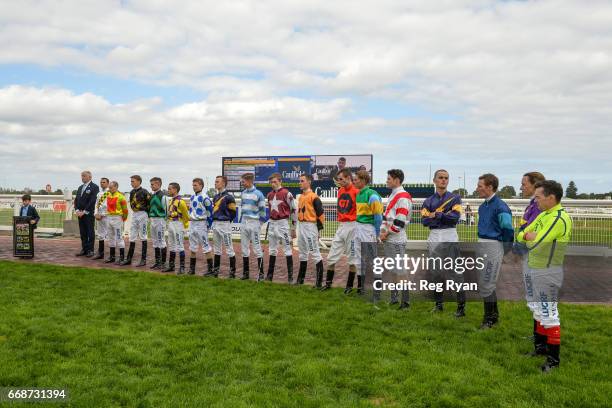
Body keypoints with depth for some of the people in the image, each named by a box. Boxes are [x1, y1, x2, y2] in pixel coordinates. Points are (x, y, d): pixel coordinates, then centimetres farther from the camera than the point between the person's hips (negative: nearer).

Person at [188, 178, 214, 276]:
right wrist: (190, 217, 15)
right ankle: (192, 268, 20)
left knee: (205, 246, -5)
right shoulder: (192, 197, 11)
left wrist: (208, 225, -12)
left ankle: (210, 268, 1)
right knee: (192, 247, 12)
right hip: (192, 223, 8)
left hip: (201, 223, -8)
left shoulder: (204, 198, -13)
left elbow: (210, 212, -12)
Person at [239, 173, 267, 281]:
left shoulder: (258, 194, -9)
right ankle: (245, 272, 19)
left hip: (254, 223, -7)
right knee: (244, 248, 10)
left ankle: (261, 273, 2)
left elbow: (262, 210, -8)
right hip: (244, 223, 7)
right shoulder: (243, 193, 11)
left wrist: (260, 224, -10)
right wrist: (241, 220, 12)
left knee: (257, 248, -4)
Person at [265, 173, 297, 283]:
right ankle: (270, 275, 20)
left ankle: (290, 276, 1)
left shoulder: (286, 193, -10)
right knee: (272, 250, 12)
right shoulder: (270, 194, 11)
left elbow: (294, 209, -8)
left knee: (287, 249, -3)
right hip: (272, 223, 7)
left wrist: (293, 227, -7)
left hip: (283, 223, -7)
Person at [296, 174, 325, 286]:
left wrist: (318, 229, -14)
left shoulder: (314, 197, -12)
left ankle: (319, 280, 0)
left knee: (315, 253, -5)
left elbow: (320, 214, -14)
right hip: (301, 226, 9)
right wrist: (299, 226, 17)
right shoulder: (301, 197, 14)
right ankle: (300, 279, 26)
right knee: (302, 253, 16)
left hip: (310, 226, -9)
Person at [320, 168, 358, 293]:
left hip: (351, 226, -8)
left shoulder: (356, 191, -13)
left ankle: (349, 286, 15)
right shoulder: (340, 191, 12)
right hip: (341, 226, 8)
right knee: (331, 257, 9)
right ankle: (328, 283, 19)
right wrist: (339, 218, 13)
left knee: (352, 258, 5)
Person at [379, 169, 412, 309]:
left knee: (400, 270, -5)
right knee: (393, 270, 16)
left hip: (397, 240, -10)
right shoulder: (393, 195, 16)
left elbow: (400, 221, -21)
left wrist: (387, 233, -12)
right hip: (389, 239, 10)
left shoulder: (403, 197, -15)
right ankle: (394, 297, 26)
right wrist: (383, 229, 4)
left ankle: (405, 301, 2)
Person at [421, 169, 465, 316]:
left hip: (450, 237, -3)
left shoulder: (455, 198, 4)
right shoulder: (428, 201, 10)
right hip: (433, 238, 3)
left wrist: (436, 215, -7)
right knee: (435, 271, 9)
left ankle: (461, 306, 0)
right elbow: (424, 221, -3)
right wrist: (445, 216, -10)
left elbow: (455, 217, -11)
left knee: (455, 271, -5)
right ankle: (439, 303, 21)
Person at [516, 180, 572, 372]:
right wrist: (530, 235, -10)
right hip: (537, 270, 10)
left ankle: (554, 358, 5)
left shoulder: (559, 218, -20)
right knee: (539, 311, 20)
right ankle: (544, 347, 34)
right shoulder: (543, 215, 11)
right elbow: (520, 236, 12)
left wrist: (529, 236, -5)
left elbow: (535, 244, -26)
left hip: (548, 272, -10)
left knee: (549, 315, -4)